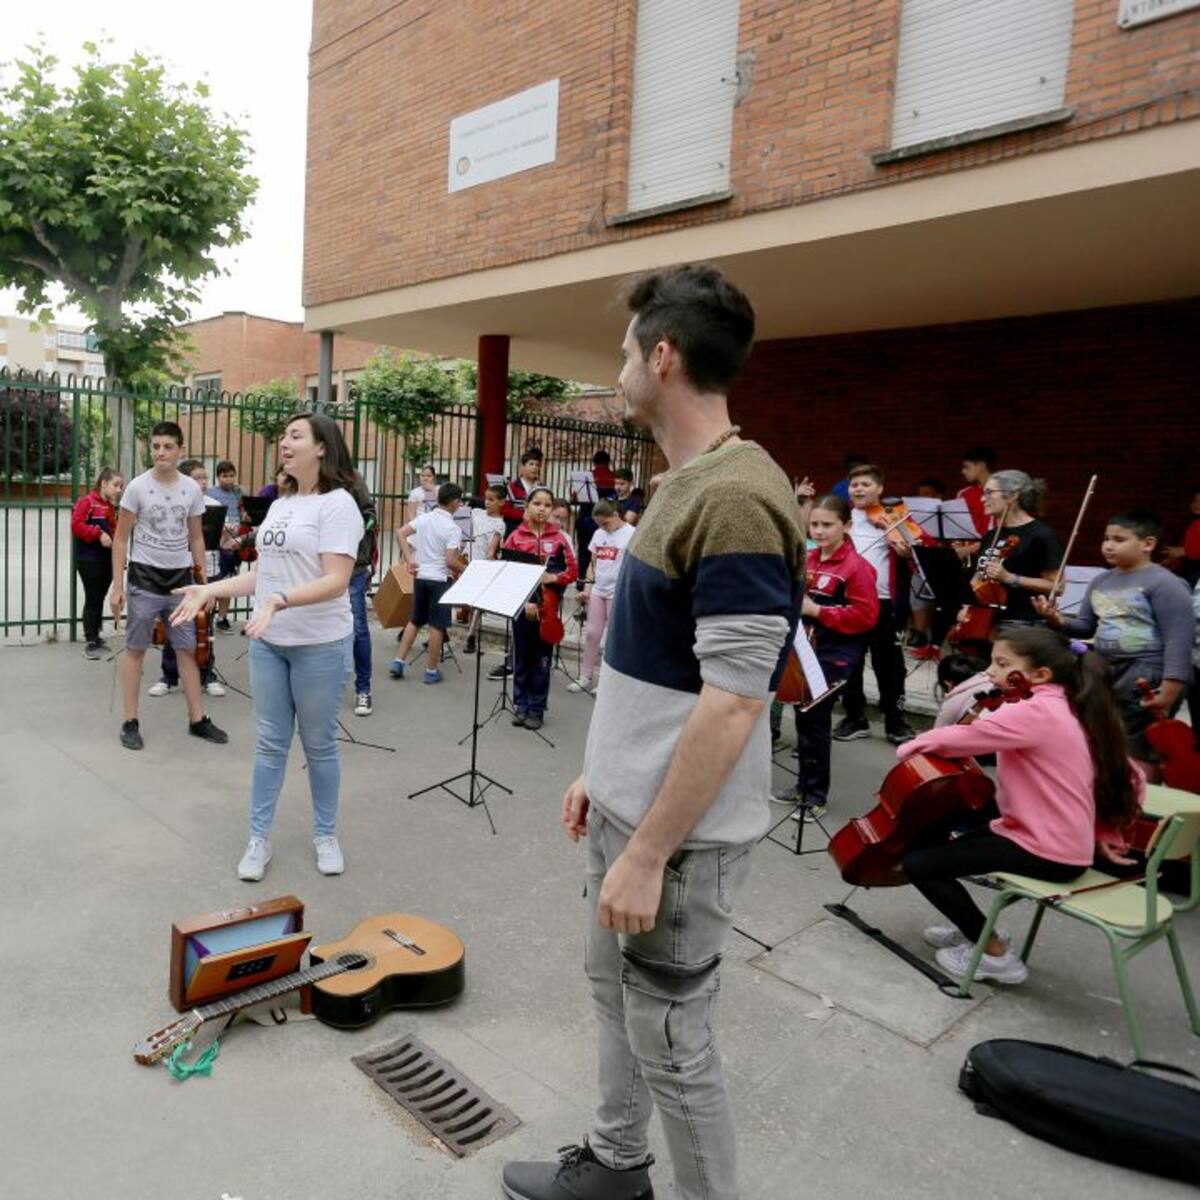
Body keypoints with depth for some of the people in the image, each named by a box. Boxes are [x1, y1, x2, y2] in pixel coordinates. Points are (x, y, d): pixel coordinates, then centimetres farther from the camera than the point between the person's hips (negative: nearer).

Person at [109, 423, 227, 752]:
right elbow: (121, 539, -3)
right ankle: (130, 722, 13)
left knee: (188, 650, 8)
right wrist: (117, 585, -9)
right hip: (145, 579, -3)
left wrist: (205, 583, 8)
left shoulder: (192, 489, 2)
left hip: (180, 578, 3)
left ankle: (197, 719, 16)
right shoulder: (137, 487, -7)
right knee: (135, 650, 5)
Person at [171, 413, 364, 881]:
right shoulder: (279, 504, 11)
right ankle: (258, 838, 23)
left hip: (320, 645, -6)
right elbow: (261, 571, 15)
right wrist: (209, 590, 5)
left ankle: (325, 835, 24)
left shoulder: (337, 503, -12)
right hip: (267, 642, 6)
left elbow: (336, 581, -21)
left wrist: (279, 601, -32)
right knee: (270, 742, 12)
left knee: (319, 745, 7)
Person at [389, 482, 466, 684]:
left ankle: (398, 661, 15)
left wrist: (409, 558, 7)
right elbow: (450, 561, -20)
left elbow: (400, 534, 5)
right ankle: (432, 671, 8)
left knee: (415, 620, 18)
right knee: (437, 626, 2)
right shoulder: (453, 528, -15)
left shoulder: (423, 518, 3)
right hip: (440, 579, -6)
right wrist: (465, 571, -3)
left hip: (420, 576, 6)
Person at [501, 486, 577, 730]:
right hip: (522, 604, 0)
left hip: (548, 605, 0)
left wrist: (554, 577, -16)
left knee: (542, 658, 5)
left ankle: (536, 709, 16)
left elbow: (572, 571, 4)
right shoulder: (516, 536, 0)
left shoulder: (559, 537, 1)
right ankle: (520, 705, 22)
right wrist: (525, 601, -12)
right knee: (521, 656, 9)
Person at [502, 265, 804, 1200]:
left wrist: (647, 854, -21)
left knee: (670, 1038, 8)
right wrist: (600, 773, 17)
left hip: (679, 833, -10)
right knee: (615, 991, 24)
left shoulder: (736, 499, -23)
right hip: (629, 805, 10)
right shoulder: (686, 484, 8)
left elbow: (733, 702, -26)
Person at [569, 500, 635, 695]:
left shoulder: (631, 534, -9)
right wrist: (587, 587, 8)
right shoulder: (599, 533, 9)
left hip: (618, 592, -5)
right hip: (598, 590, 6)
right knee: (592, 633, 8)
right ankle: (586, 677, 17)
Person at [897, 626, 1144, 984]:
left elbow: (960, 738, -25)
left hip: (1045, 853, -10)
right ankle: (974, 928, 29)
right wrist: (1105, 833, 16)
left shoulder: (1033, 713, -21)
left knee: (917, 861, -6)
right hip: (1067, 845, 10)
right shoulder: (1066, 708, 7)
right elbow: (1128, 777, 12)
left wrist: (912, 747, -6)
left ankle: (995, 953, 4)